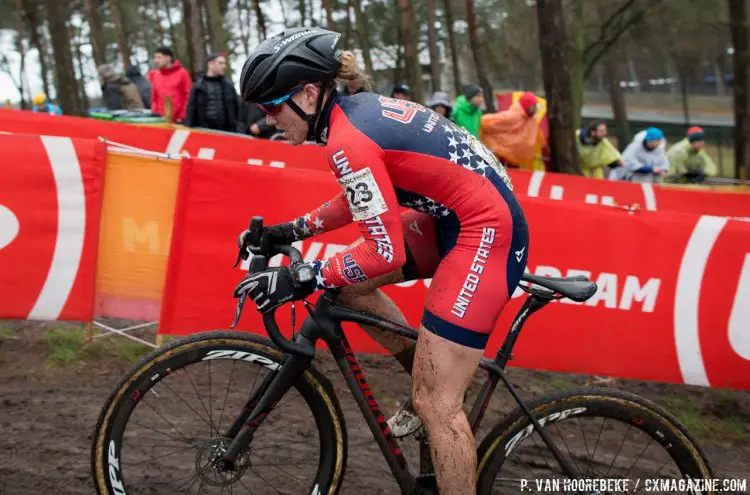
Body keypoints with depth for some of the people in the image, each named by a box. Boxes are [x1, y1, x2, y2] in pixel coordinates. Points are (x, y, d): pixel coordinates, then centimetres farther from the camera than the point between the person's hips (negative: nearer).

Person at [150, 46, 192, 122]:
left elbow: (188, 96, -5)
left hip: (178, 120, -4)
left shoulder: (182, 73, -2)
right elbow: (154, 98, 16)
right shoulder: (155, 75, 12)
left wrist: (182, 116, -10)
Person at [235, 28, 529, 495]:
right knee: (348, 281, 14)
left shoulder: (348, 139, -21)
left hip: (485, 233, -10)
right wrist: (291, 230, 16)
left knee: (434, 403, -6)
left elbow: (387, 254, -21)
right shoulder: (360, 108, 7)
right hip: (458, 216, 10)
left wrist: (304, 278, -15)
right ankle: (434, 374, 23)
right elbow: (362, 200, 21)